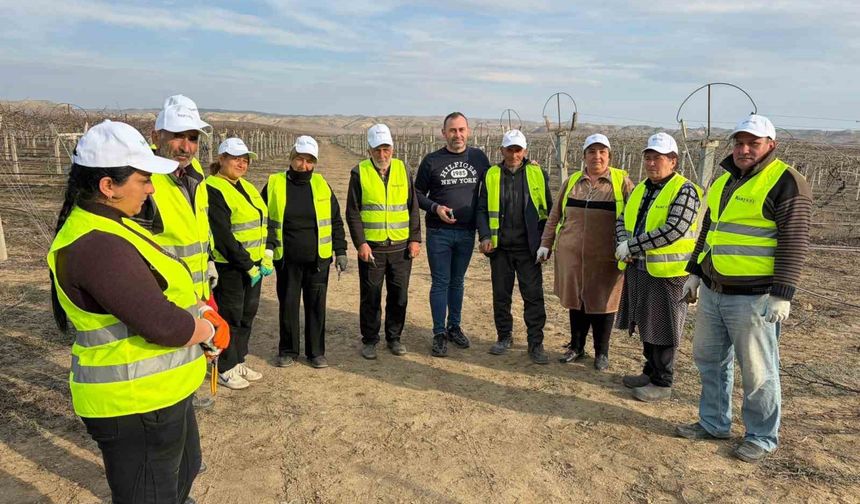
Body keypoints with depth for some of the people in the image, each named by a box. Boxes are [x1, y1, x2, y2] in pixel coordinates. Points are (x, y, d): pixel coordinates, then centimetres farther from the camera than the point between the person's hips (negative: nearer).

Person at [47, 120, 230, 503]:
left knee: (182, 473, 31)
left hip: (159, 391, 10)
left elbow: (160, 285, 13)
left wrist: (201, 309, -4)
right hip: (137, 406, -10)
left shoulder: (106, 226, 7)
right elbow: (164, 325, -30)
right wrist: (212, 331, -11)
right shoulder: (98, 245, -28)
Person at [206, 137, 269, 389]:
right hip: (229, 267, -8)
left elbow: (264, 222, 12)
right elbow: (223, 235, -19)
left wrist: (266, 257, 0)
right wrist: (248, 265, -17)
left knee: (248, 314, 15)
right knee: (230, 317, 3)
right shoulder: (213, 190, -13)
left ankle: (239, 361, 30)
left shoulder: (247, 187, 13)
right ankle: (225, 369, 18)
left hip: (253, 264, 8)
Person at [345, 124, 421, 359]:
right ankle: (369, 341, 20)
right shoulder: (359, 173, -1)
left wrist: (415, 239, 1)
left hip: (401, 246, 2)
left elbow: (413, 207, 8)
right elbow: (353, 212, -2)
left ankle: (394, 337, 25)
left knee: (399, 295, 9)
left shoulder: (402, 170, 7)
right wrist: (360, 243, -11)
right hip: (371, 247, -2)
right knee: (370, 297, 6)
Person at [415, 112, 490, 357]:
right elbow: (418, 193, 2)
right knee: (440, 282, 1)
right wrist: (435, 207, -13)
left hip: (467, 232, 3)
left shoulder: (478, 157, 5)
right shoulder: (432, 160, -2)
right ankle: (439, 334, 10)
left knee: (457, 282, 14)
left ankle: (454, 327, 27)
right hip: (439, 233, -2)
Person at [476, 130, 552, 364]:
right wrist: (485, 236, -7)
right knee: (501, 295, 10)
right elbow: (482, 209, 7)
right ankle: (504, 337, 26)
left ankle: (536, 343, 9)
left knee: (533, 296, 0)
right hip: (500, 248, 2)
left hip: (528, 248, -1)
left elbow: (547, 210, 7)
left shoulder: (538, 174, 3)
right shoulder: (491, 175, 5)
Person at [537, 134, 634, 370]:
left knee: (602, 302, 7)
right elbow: (555, 215, 13)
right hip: (571, 254, 3)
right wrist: (546, 244, 10)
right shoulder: (571, 181, 10)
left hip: (605, 257, -3)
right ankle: (576, 347, 30)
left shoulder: (621, 181, 1)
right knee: (575, 299, 12)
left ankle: (602, 352, 24)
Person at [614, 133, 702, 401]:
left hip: (667, 271, -8)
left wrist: (632, 246, -20)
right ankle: (650, 372, 34)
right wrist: (624, 243, -8)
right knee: (647, 324, 18)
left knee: (662, 328, 2)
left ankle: (662, 383, 16)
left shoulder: (684, 190, -12)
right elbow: (623, 219, 14)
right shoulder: (641, 189, 13)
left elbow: (673, 230, -24)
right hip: (639, 268, 8)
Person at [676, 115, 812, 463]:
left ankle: (762, 437, 22)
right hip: (712, 292, 8)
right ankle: (713, 423, 32)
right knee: (709, 360, 16)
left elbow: (794, 242, -13)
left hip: (753, 298, -8)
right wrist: (695, 272, 18)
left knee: (757, 371, 4)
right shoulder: (724, 180, 15)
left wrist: (782, 294, -17)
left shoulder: (786, 182, -9)